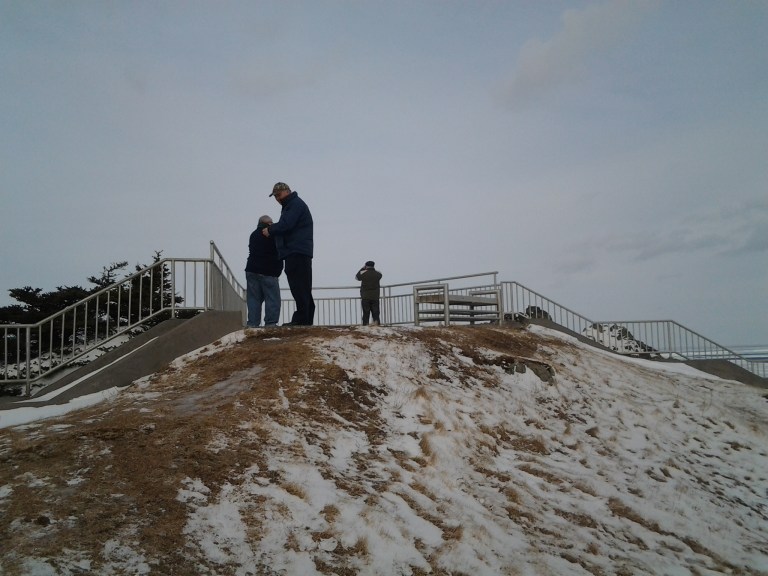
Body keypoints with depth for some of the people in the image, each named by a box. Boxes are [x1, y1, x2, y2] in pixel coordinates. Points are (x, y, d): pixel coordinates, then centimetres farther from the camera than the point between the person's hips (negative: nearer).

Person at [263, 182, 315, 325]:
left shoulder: (296, 204, -4)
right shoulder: (289, 206, 29)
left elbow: (286, 224, -15)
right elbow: (284, 227, 25)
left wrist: (270, 230, 0)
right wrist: (271, 230, 8)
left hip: (297, 252, -11)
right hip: (295, 253, 11)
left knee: (299, 287, -13)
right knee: (302, 288, 9)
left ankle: (302, 318, -14)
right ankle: (306, 319, 11)